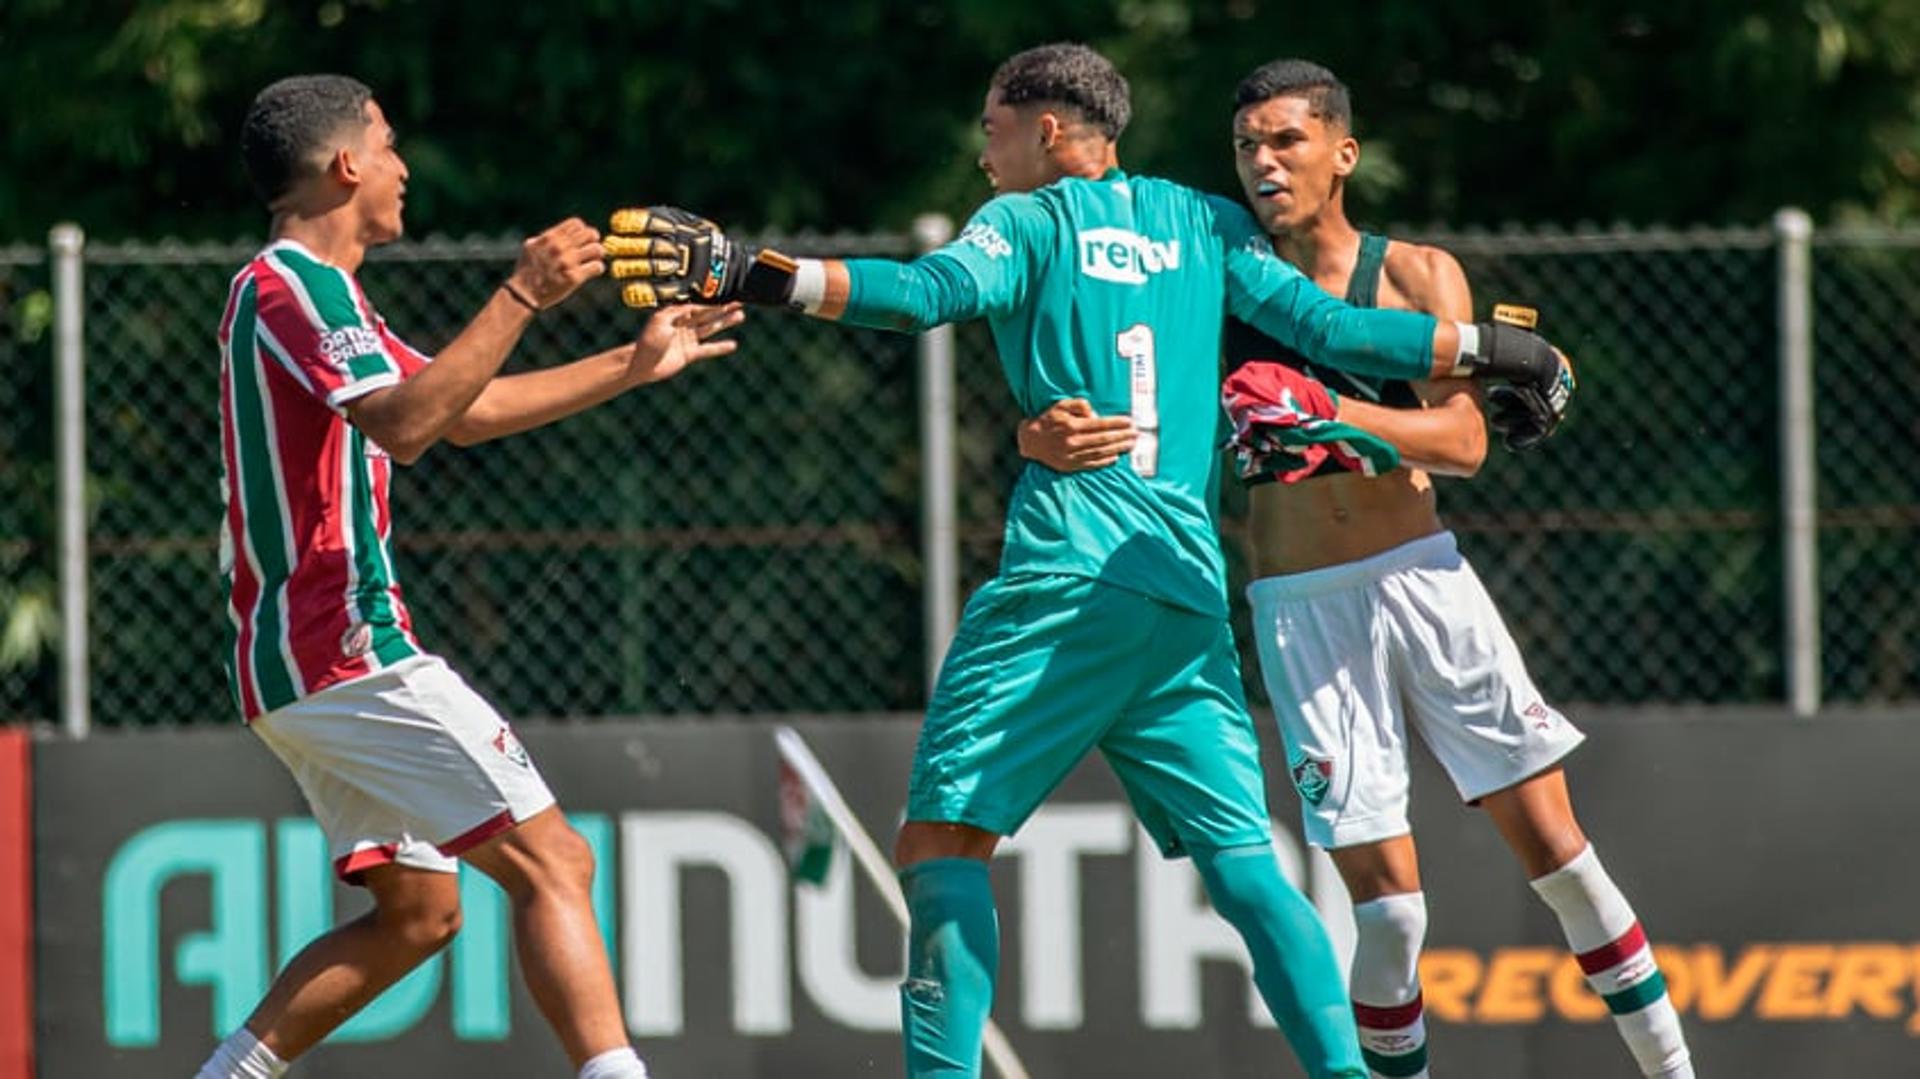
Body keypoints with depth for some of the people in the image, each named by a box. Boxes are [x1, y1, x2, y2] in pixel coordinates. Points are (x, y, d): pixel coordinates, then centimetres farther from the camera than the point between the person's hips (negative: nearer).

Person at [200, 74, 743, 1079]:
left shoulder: (298, 288, 22)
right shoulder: (296, 283, -11)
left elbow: (463, 408, 29)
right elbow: (405, 425, -27)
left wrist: (634, 363, 28)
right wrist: (522, 295, -26)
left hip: (290, 660, 11)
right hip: (349, 651, -11)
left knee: (417, 913, 15)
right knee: (551, 864, -13)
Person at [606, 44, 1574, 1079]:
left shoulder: (1028, 223, 5)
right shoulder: (1206, 223, 18)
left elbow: (927, 291, -13)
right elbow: (1326, 328, 12)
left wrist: (754, 274, -23)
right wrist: (1490, 348, 24)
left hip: (1064, 579, -5)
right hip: (1192, 589, 5)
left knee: (941, 840, -4)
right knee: (1245, 865, 6)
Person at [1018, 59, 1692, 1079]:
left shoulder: (1418, 275, 3)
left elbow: (1463, 440, -8)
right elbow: (1111, 407, -2)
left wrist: (1322, 408, -23)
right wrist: (1047, 437, -26)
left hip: (1421, 576, 1)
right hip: (1299, 611, -1)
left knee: (1553, 847, 0)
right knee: (1387, 903, -8)